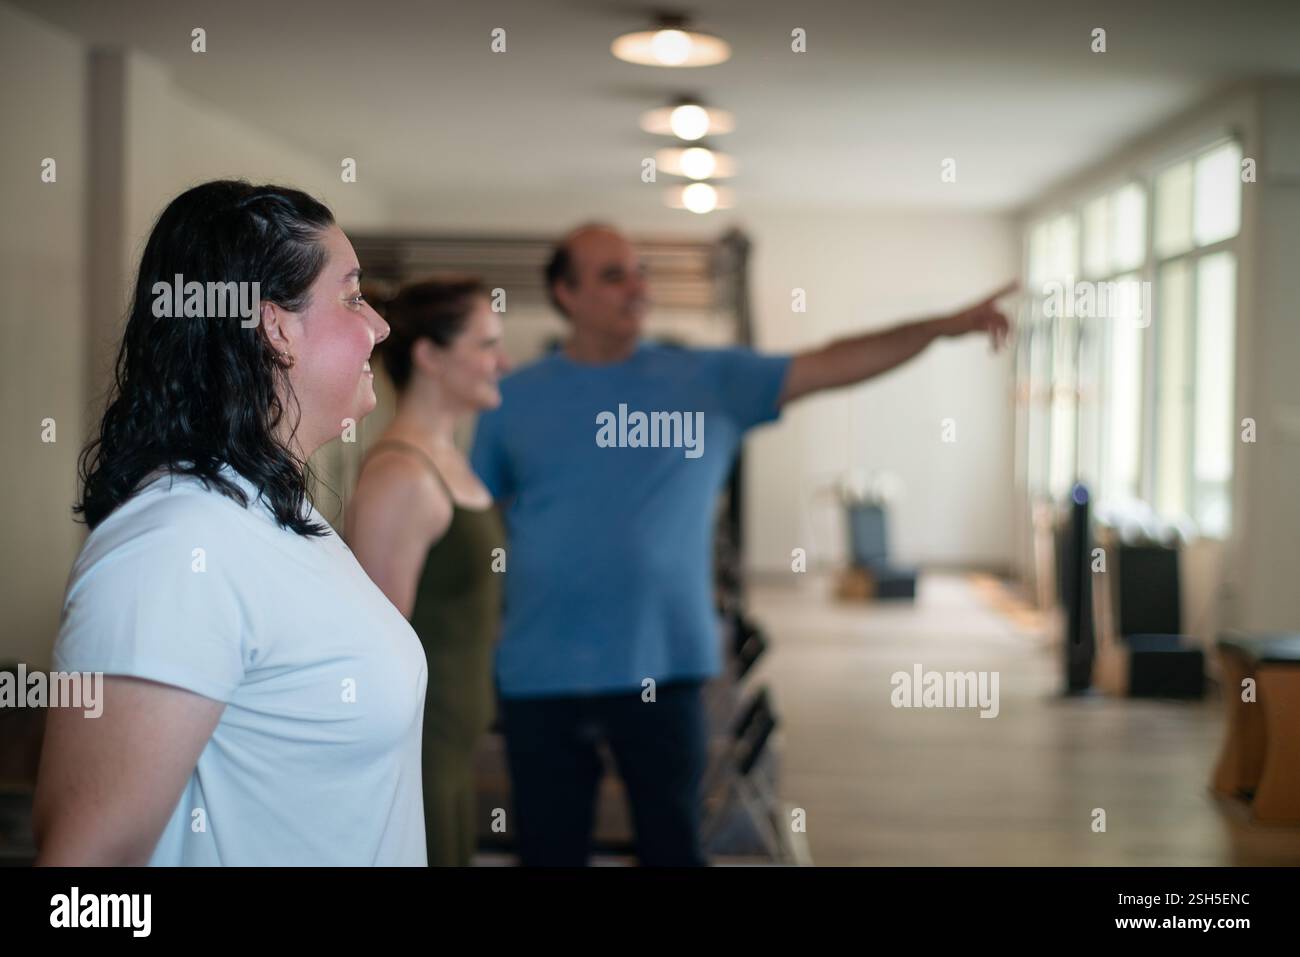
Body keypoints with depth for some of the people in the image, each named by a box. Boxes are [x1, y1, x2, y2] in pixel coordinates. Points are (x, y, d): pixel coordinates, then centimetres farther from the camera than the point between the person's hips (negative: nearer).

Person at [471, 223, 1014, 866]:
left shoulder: (709, 380, 2)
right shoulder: (514, 400, 3)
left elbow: (829, 366, -6)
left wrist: (943, 326, -17)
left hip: (661, 668, 0)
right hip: (539, 674, 1)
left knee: (673, 846, 7)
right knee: (548, 849, 11)